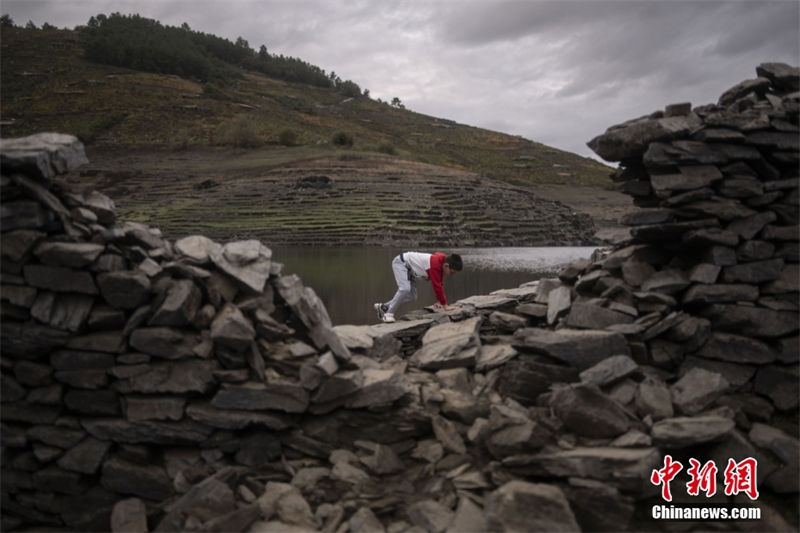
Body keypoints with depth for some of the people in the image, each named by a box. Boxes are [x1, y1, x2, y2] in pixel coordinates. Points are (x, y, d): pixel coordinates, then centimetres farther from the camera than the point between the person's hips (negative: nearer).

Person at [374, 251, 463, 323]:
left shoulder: (442, 263, -6)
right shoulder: (435, 265, -36)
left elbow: (439, 284, 7)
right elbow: (437, 286, -34)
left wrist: (439, 301, 6)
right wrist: (445, 305, -28)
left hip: (409, 267, 9)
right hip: (400, 263, -9)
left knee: (412, 297, 6)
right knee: (405, 289, -29)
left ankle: (383, 307, 16)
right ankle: (388, 314, -15)